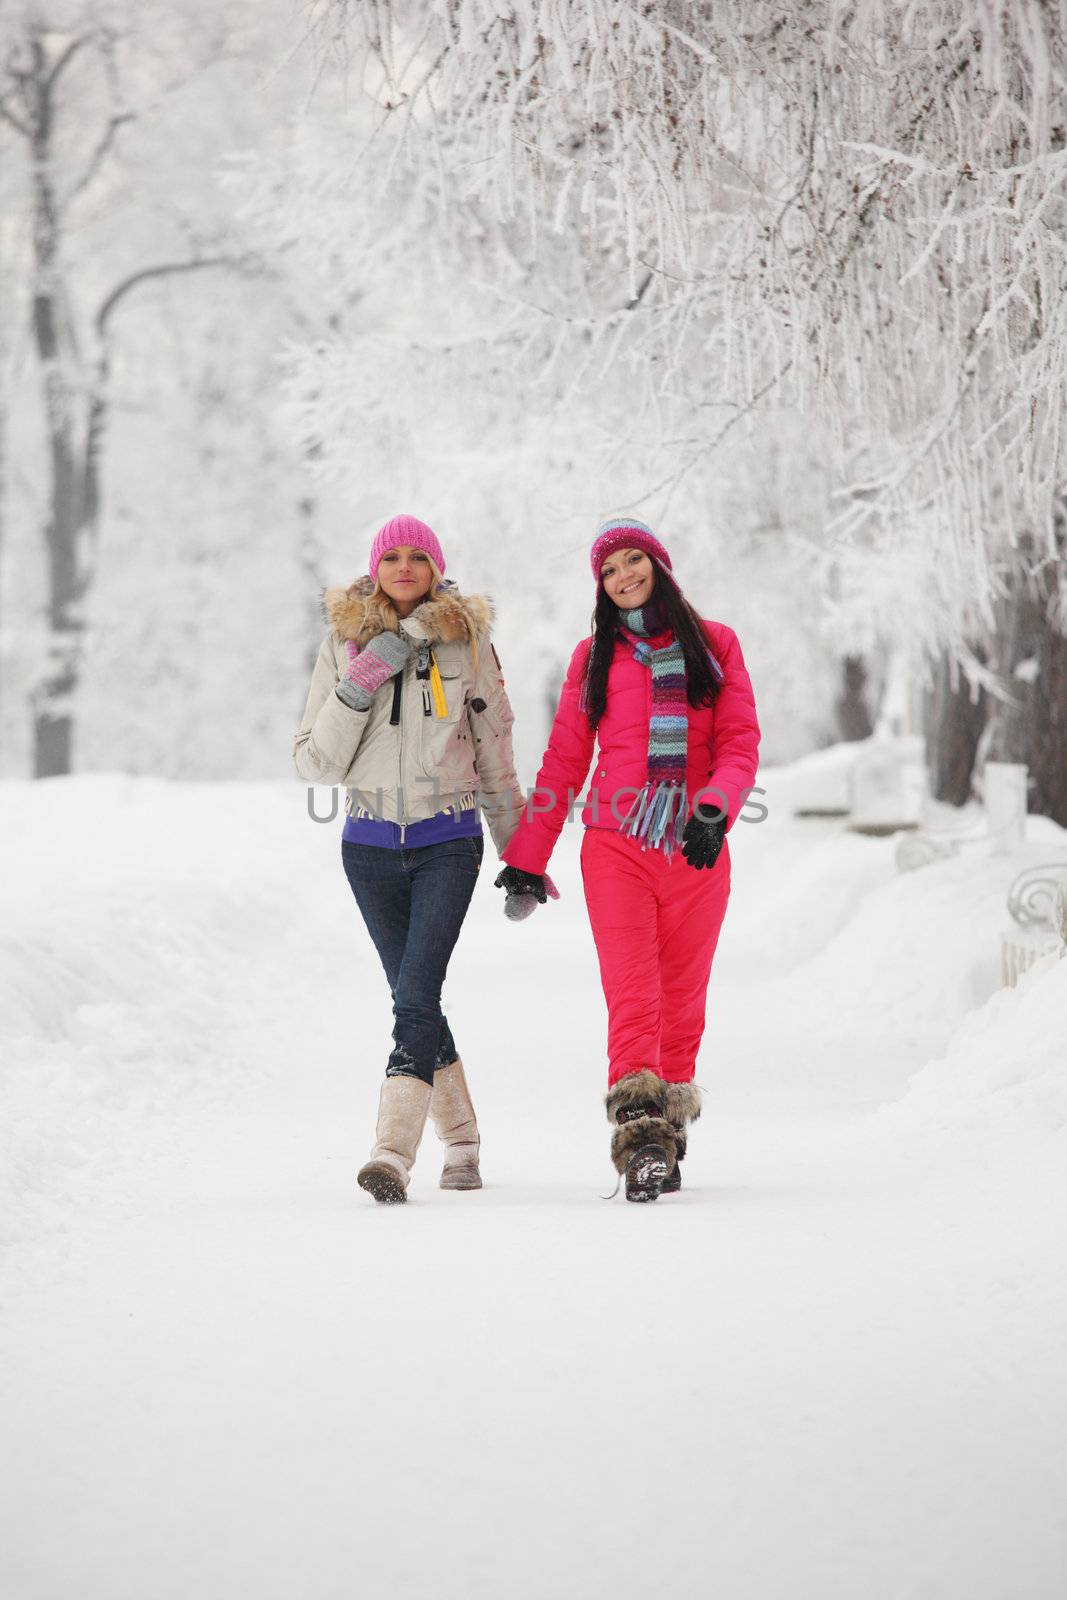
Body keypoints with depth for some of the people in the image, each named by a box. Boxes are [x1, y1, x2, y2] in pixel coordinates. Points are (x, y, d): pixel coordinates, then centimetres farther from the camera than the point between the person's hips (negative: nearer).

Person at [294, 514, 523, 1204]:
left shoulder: (468, 641, 1)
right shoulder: (345, 644, 3)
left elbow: (495, 752, 10)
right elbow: (315, 762, 0)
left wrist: (519, 853, 11)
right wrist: (355, 692, -15)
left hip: (449, 842, -2)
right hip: (371, 843, 2)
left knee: (416, 995, -16)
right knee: (415, 999, 9)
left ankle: (394, 1152, -24)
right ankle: (462, 1140, 24)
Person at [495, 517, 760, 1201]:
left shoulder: (714, 645, 10)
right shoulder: (594, 657, 13)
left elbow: (740, 742, 3)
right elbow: (564, 761, 14)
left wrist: (714, 809, -17)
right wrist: (527, 857, 10)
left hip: (696, 850, 0)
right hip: (617, 848, 0)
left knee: (682, 1003, 5)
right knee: (633, 997, -14)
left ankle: (669, 1132, 16)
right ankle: (640, 1133, -24)